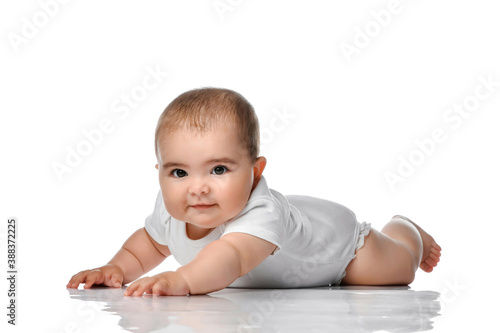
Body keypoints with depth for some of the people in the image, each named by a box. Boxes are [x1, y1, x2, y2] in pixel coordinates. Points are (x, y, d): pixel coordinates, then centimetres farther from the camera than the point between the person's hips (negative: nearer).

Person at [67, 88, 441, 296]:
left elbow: (231, 255, -73)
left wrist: (181, 281, -91)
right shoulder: (171, 210, -30)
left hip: (332, 231, -6)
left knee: (395, 271, 12)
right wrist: (118, 268, -25)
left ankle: (404, 230, 45)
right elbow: (150, 241, -7)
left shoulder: (262, 212, -53)